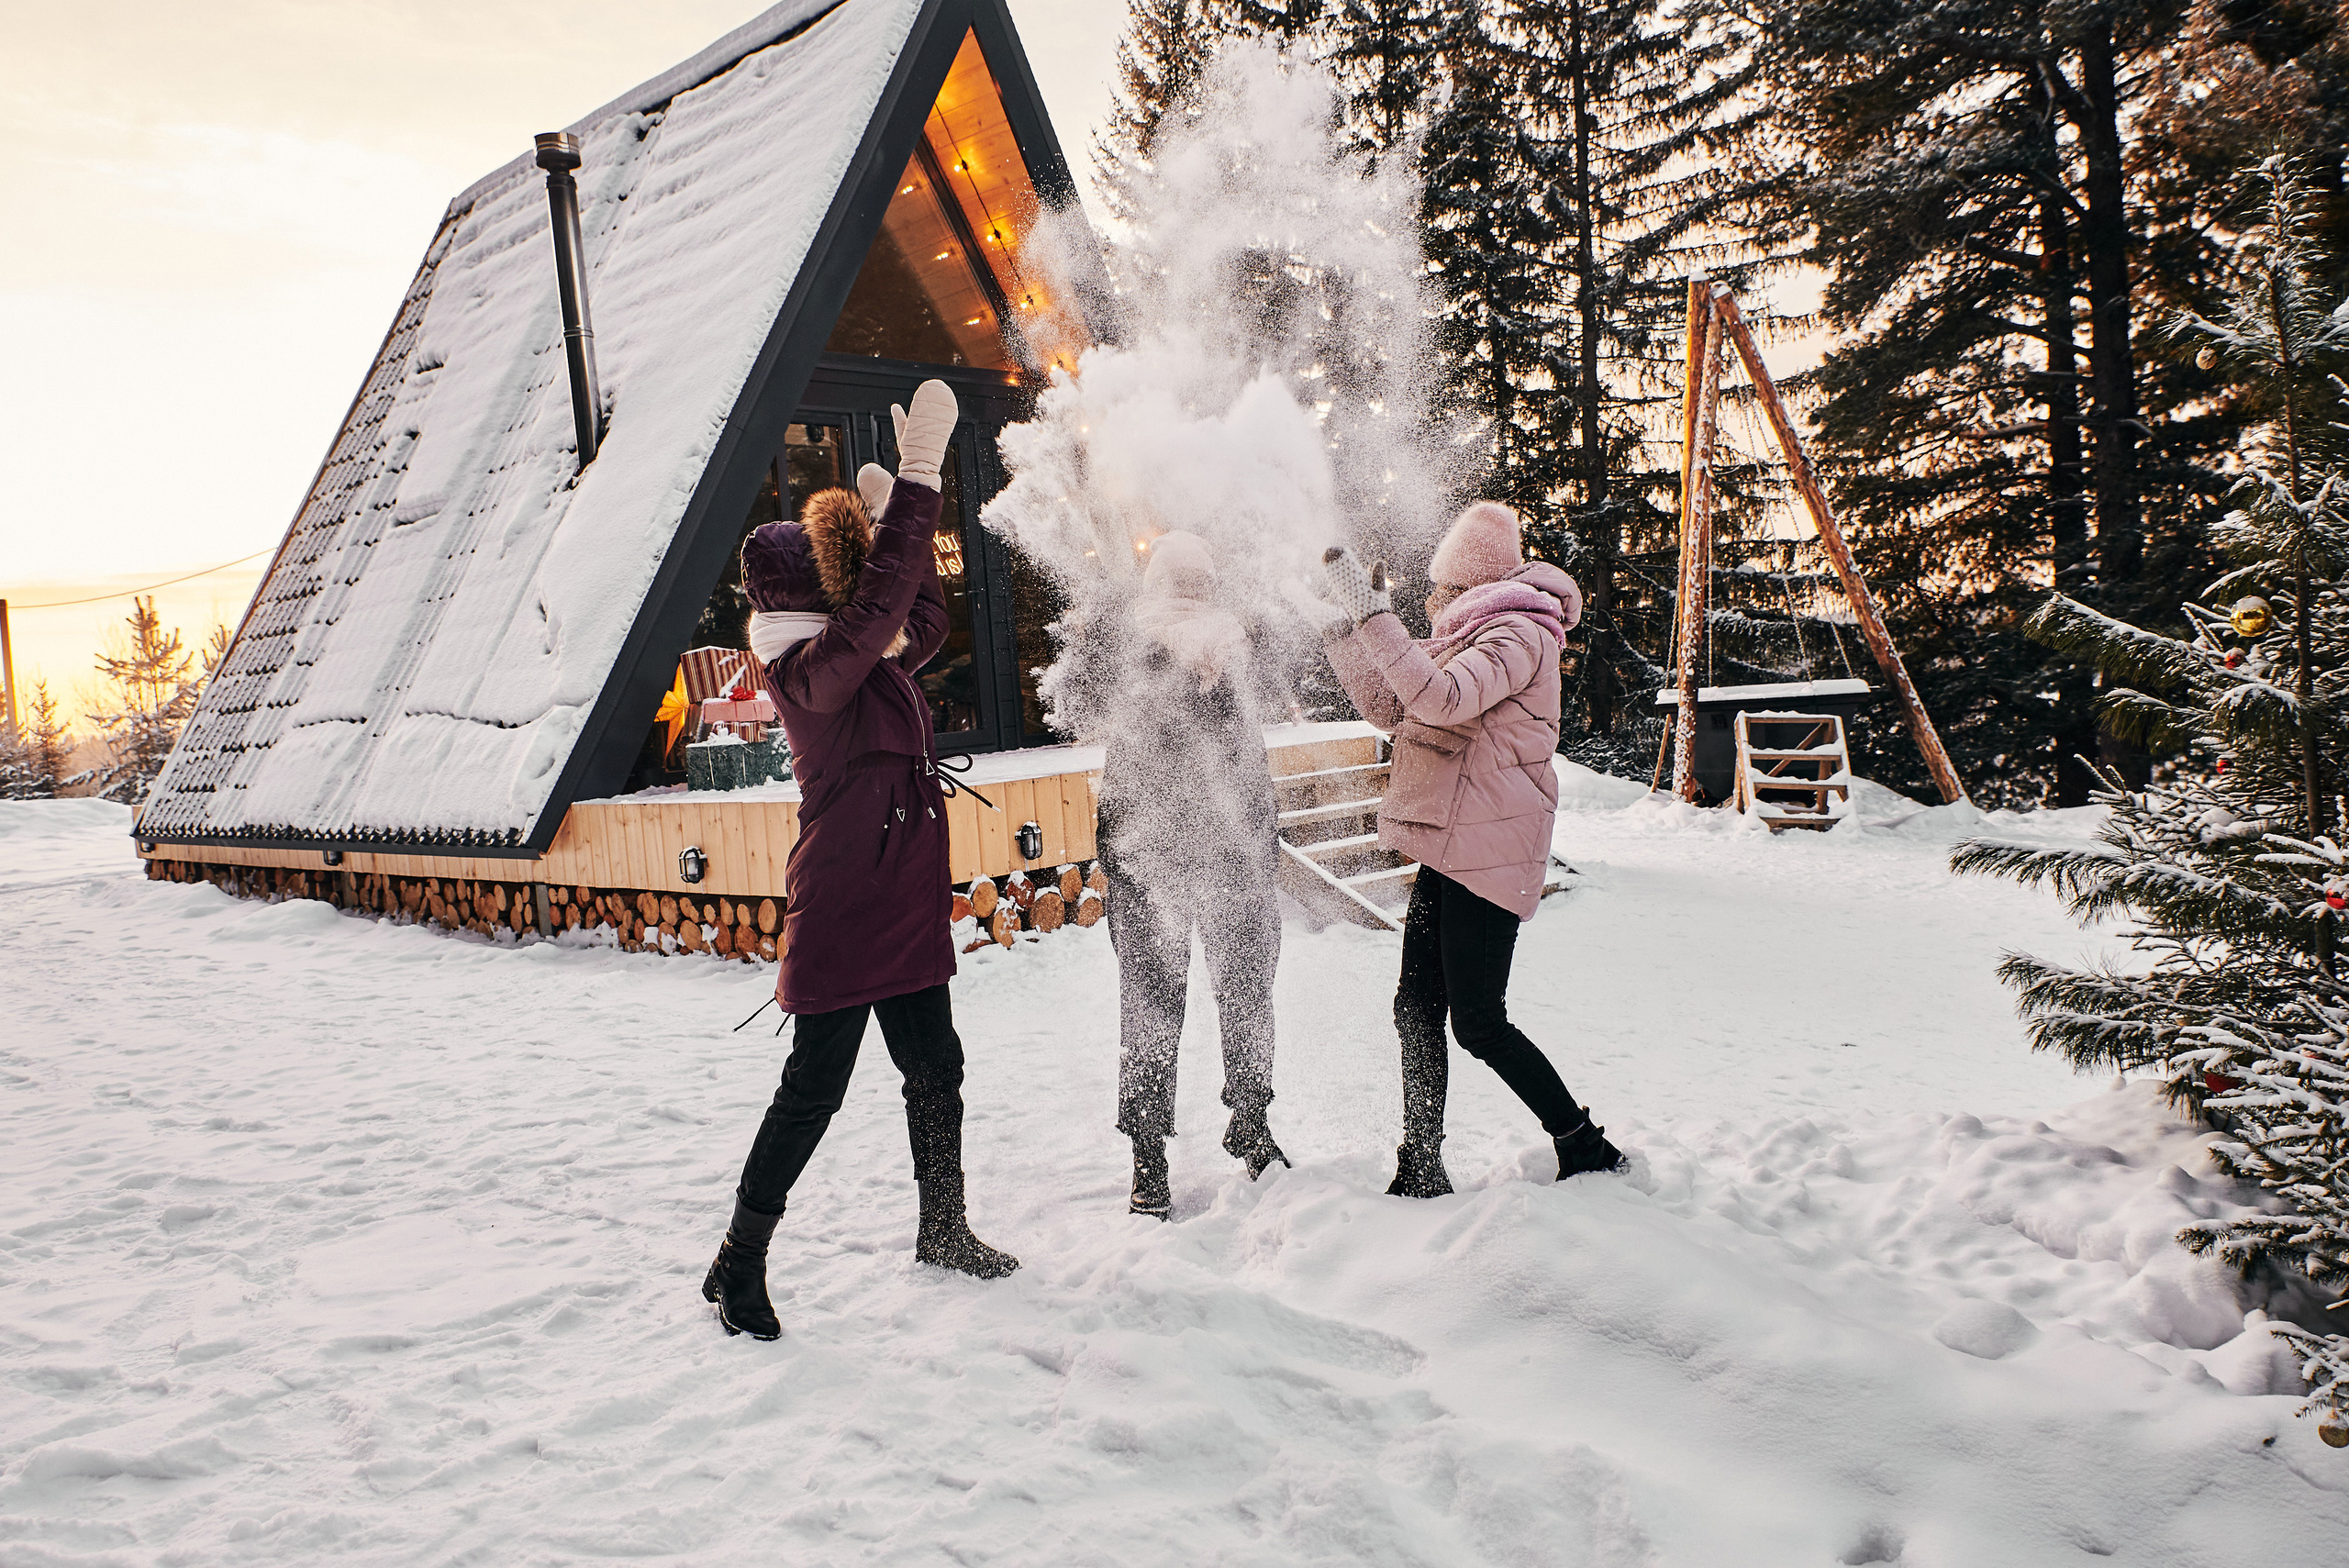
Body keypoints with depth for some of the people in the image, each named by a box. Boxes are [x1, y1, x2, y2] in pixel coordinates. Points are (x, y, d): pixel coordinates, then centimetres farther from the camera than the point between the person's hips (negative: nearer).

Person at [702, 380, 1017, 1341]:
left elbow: (924, 622, 26)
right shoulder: (811, 668, -16)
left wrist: (900, 519, 16)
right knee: (814, 1089, -1)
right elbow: (881, 604, -32)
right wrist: (918, 476, -31)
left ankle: (943, 1231, 33)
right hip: (841, 918, -9)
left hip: (903, 913, 9)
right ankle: (739, 1264, 15)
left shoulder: (865, 664, 11)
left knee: (935, 1069, 16)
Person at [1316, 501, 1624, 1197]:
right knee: (1417, 1010, 7)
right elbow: (1394, 709, 20)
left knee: (1479, 1023, -6)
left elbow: (1442, 697, -30)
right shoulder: (1470, 639, 19)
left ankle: (1589, 1151, 11)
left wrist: (1373, 612, -30)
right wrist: (1345, 628, 13)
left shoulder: (1517, 634, -12)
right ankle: (1421, 1174, 16)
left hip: (1488, 851, -9)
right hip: (1450, 849, 9)